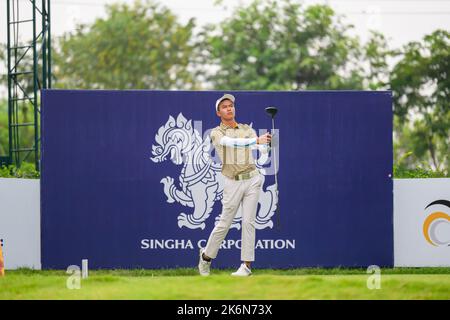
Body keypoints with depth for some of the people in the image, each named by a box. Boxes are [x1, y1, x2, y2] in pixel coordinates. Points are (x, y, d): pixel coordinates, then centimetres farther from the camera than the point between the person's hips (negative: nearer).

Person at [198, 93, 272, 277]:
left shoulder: (247, 130, 11)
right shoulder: (216, 133, -1)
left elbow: (262, 149, -5)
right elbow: (231, 142, -23)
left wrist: (266, 144, -30)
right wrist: (257, 140, -36)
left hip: (252, 180, 2)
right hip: (233, 183, -2)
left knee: (248, 222, -3)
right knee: (224, 224, 1)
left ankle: (246, 265, -3)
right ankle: (206, 256, 21)